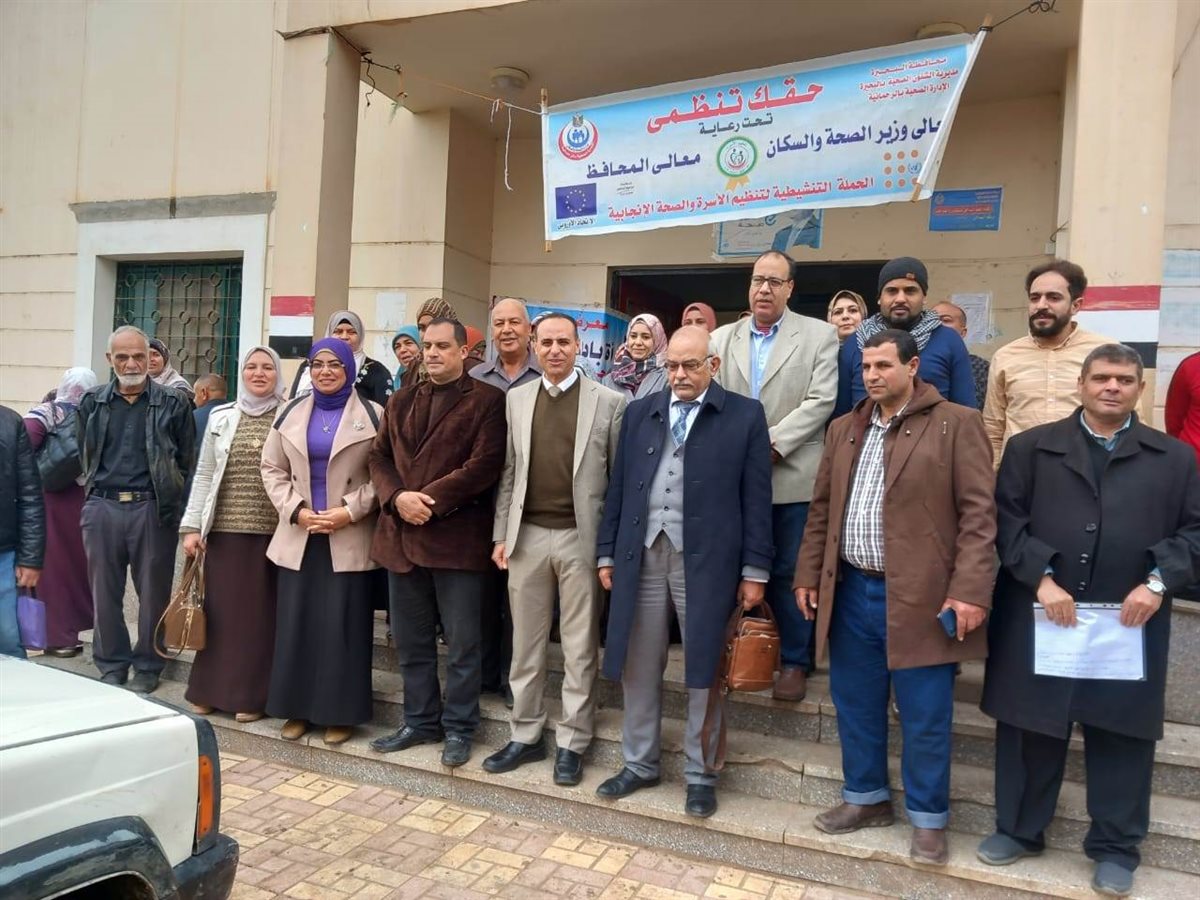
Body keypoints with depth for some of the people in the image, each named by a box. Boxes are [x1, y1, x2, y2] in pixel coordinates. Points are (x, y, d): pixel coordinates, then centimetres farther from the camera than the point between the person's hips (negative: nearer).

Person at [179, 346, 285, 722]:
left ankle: (251, 695, 13)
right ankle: (209, 690, 20)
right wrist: (191, 525, 4)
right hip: (225, 529, 2)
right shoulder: (221, 417, 10)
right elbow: (203, 475, 10)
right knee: (220, 609, 6)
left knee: (260, 612, 3)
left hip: (273, 531, -2)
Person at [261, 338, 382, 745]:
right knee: (296, 623, 7)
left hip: (350, 539, -3)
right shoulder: (290, 413, 11)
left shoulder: (372, 416, -2)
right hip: (298, 536, 4)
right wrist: (296, 510, -5)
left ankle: (339, 713, 12)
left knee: (343, 626, 0)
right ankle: (297, 708, 20)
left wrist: (350, 511, -15)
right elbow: (272, 469, 9)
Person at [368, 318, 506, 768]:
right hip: (402, 536, 6)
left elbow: (484, 464, -12)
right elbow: (379, 456, 10)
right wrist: (398, 498, -9)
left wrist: (431, 499, -16)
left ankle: (458, 728, 20)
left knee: (461, 642, 5)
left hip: (458, 536, -5)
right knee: (411, 640, 15)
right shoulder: (400, 401, 16)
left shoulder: (487, 400, -3)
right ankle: (419, 721, 30)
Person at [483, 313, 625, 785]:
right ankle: (526, 735, 28)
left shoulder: (608, 401, -2)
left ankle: (572, 742, 21)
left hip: (582, 537, -3)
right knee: (526, 643, 13)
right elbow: (508, 472, 9)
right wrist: (501, 534, 6)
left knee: (580, 647, 7)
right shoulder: (517, 398, 8)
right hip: (527, 535, 3)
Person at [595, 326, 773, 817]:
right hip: (641, 555, 4)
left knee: (703, 670, 7)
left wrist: (755, 570, -5)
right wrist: (608, 553, 8)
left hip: (705, 559, -3)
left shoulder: (745, 415, 1)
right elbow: (618, 488, 12)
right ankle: (640, 763, 30)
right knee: (638, 666, 12)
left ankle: (700, 774, 24)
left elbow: (756, 498, -1)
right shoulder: (639, 412, 11)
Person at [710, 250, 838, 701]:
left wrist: (771, 445, -15)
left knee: (789, 574, 5)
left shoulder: (820, 335, 2)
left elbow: (821, 400, -8)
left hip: (792, 475, -2)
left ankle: (795, 661, 21)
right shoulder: (722, 338, 11)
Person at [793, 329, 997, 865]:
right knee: (855, 705, 16)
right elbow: (822, 509, 14)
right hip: (851, 591, 5)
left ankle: (928, 819, 26)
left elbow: (978, 513, -10)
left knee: (925, 717, 7)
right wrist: (808, 574, 10)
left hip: (920, 597, -5)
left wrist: (969, 590, -16)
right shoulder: (844, 429, 11)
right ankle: (866, 798, 35)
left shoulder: (956, 424, -5)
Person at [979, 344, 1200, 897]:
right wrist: (1041, 578, -13)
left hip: (1130, 624, 1)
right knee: (1031, 728, 9)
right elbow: (1007, 519, -2)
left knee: (1121, 734, 10)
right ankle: (1019, 830, 27)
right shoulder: (1030, 447, 6)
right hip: (1039, 617, 0)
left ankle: (1115, 847, 27)